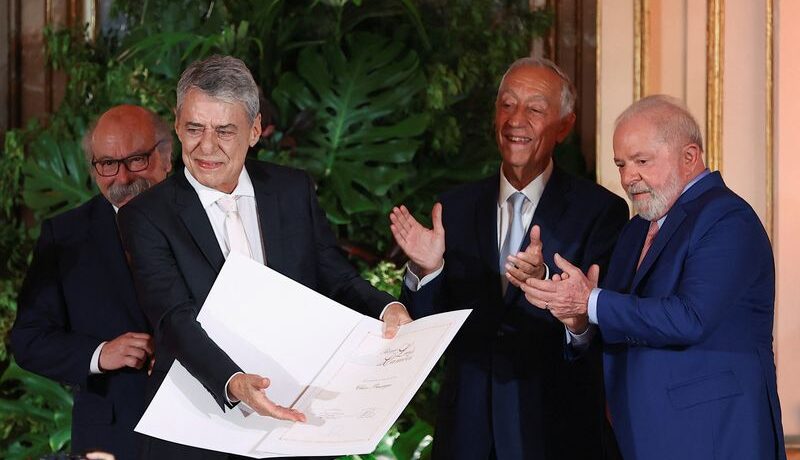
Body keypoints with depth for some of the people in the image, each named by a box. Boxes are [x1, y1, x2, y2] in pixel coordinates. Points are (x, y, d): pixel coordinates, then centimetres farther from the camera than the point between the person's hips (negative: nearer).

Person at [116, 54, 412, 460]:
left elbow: (336, 280, 8)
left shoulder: (295, 191, 6)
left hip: (297, 421, 3)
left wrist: (387, 309, -14)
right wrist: (233, 383, -35)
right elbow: (175, 318, -18)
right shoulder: (148, 217, -7)